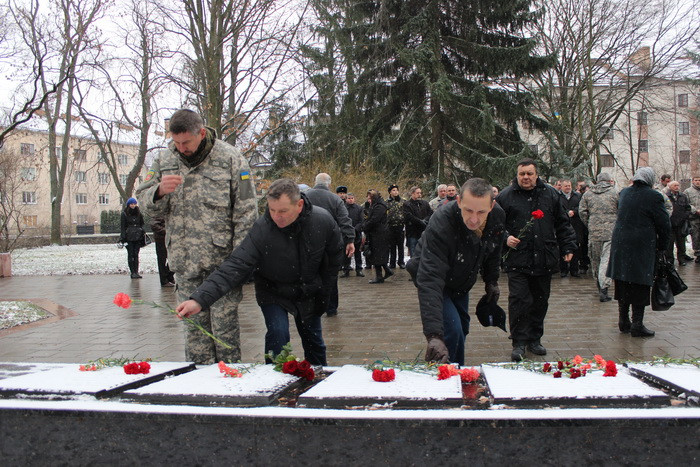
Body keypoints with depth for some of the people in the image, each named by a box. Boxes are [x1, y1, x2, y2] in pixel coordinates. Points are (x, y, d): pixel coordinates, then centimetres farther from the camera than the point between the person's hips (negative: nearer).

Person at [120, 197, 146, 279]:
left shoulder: (139, 213, 11)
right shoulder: (124, 214, 1)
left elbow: (142, 225, 16)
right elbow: (123, 226, -2)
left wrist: (143, 234, 6)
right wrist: (123, 237, -9)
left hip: (137, 237, 3)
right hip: (129, 237, -3)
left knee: (136, 254, 3)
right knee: (131, 254, -1)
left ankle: (136, 272, 5)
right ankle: (132, 272, 0)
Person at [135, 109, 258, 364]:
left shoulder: (230, 158, -3)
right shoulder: (164, 159, 9)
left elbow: (246, 213, -4)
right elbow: (145, 202, 11)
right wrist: (160, 191, -13)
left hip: (222, 259, -4)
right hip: (184, 261, 4)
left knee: (224, 323, 0)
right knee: (193, 324, 11)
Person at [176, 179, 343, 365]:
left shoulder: (323, 221, -22)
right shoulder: (261, 229, -30)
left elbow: (335, 257, -4)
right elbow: (234, 267, -36)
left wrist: (323, 290, -1)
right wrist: (199, 299, -48)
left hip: (309, 294, 2)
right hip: (273, 293, -2)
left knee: (314, 341, 13)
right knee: (278, 333, -23)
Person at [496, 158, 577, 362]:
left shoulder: (550, 195, 10)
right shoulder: (506, 196, 2)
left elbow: (563, 224, 16)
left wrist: (568, 247, 11)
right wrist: (505, 237, -12)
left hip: (544, 260, 3)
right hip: (517, 259, -3)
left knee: (540, 301, 11)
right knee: (519, 301, -9)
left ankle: (534, 339, 25)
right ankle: (519, 343, 1)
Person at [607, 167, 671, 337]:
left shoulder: (624, 193, 8)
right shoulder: (653, 196, -10)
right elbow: (664, 224, -7)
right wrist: (662, 247, 7)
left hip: (620, 245, 6)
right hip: (642, 247, -6)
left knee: (623, 284, 12)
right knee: (640, 285, 0)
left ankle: (624, 321, 21)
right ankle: (637, 324, 0)